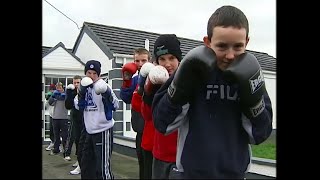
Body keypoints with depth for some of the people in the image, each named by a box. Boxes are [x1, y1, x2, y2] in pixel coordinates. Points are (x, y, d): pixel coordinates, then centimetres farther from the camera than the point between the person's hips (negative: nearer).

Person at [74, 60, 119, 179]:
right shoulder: (84, 86, 9)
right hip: (90, 131, 8)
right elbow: (78, 107, 5)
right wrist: (81, 92, -10)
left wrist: (107, 94, -31)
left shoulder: (102, 86, -11)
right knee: (86, 164, 20)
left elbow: (115, 106, -14)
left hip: (103, 130, -7)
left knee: (103, 167, -6)